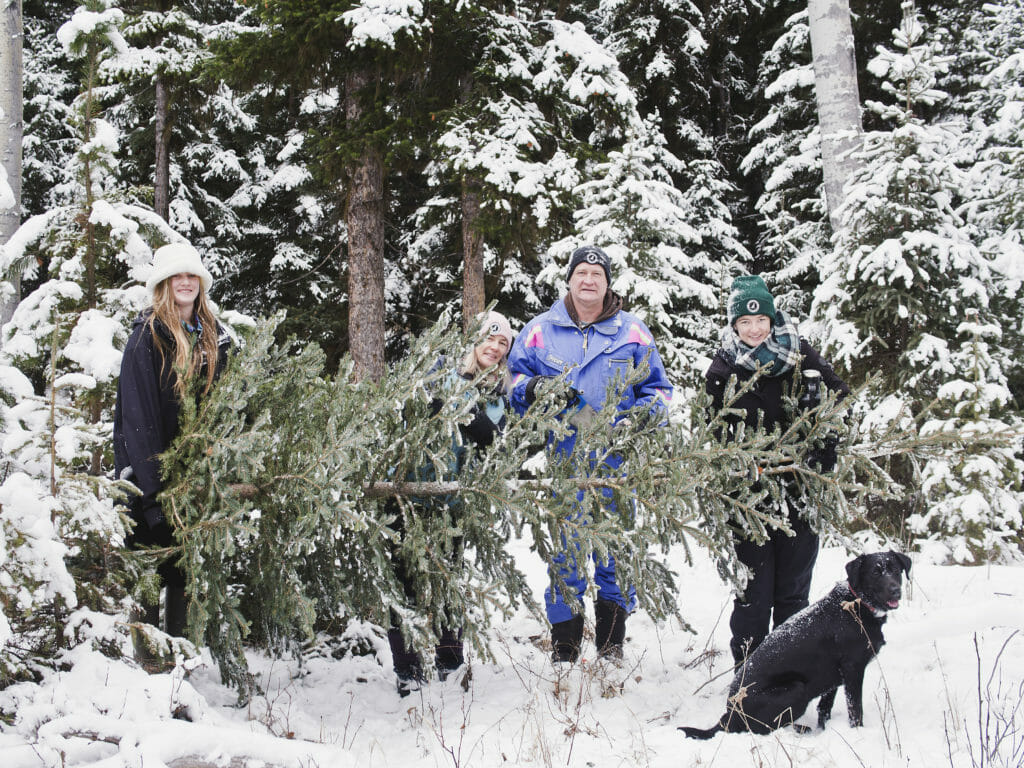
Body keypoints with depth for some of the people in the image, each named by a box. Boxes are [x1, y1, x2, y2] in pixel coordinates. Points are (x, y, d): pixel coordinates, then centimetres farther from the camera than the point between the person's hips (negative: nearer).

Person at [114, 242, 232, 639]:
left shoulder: (214, 337, 12)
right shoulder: (147, 336, -7)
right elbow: (137, 413, -13)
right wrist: (151, 485, -20)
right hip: (152, 466, -5)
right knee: (150, 564, -3)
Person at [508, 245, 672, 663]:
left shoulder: (631, 330, 9)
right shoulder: (541, 330, 8)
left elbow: (656, 386, 13)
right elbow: (514, 377, 13)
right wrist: (532, 389, -8)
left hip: (618, 460, 0)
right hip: (562, 460, 0)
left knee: (616, 552, 4)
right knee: (564, 551, 1)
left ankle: (611, 648, 15)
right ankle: (564, 649, 10)